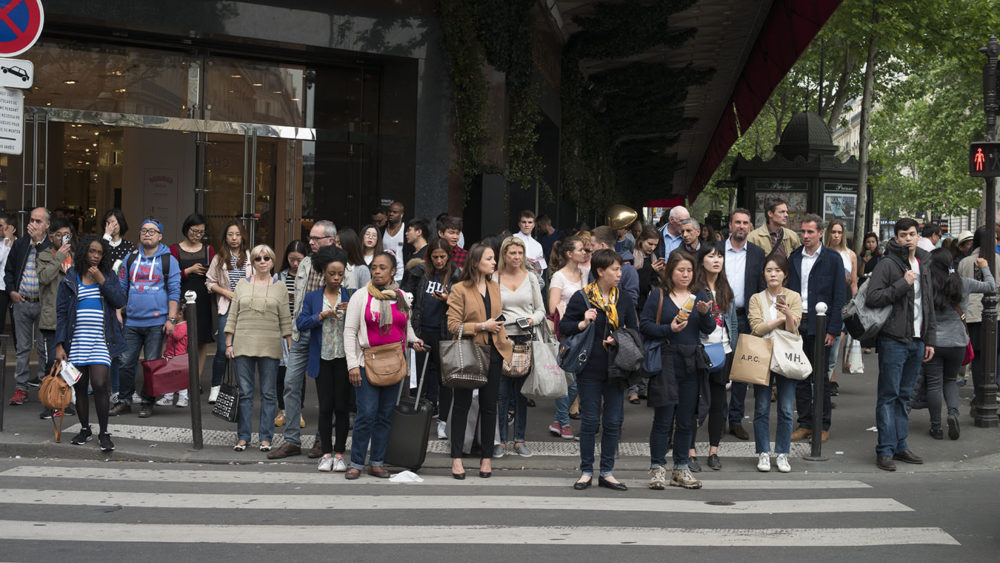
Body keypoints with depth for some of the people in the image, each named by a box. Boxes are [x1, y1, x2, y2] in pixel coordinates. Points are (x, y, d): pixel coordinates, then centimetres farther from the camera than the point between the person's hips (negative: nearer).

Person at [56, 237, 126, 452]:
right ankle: (85, 429, 22)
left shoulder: (108, 276, 9)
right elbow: (61, 313, 4)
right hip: (77, 339, 1)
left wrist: (101, 280, -11)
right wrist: (59, 345, -3)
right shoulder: (70, 279, 7)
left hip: (101, 338, -1)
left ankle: (104, 433, -3)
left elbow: (120, 301, -5)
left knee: (99, 384, -12)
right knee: (80, 386, 6)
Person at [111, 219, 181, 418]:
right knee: (126, 362, 3)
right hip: (132, 321, 3)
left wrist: (171, 319, -9)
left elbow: (174, 292, -1)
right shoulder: (130, 258, 12)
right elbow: (121, 288, 16)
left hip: (156, 322, -3)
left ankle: (147, 402, 13)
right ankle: (124, 401, 15)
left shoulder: (168, 260, 2)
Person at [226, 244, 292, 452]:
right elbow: (232, 316, 9)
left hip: (269, 347, -1)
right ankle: (243, 436, 11)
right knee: (244, 392, 3)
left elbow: (286, 321, 6)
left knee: (268, 393, 2)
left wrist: (291, 347, 0)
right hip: (243, 345, 1)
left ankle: (265, 437, 9)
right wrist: (229, 344, 3)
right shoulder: (242, 284, 9)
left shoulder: (280, 287, 7)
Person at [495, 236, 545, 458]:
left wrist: (533, 319, -7)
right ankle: (501, 440, 8)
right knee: (501, 392, -2)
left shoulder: (530, 277, 10)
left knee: (522, 392, 6)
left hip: (525, 339, 2)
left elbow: (540, 309, 13)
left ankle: (519, 439, 15)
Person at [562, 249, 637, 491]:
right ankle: (586, 472, 13)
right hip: (590, 369, -3)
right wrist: (582, 324, -18)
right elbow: (563, 326, -1)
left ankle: (607, 473, 15)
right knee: (590, 421, 2)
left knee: (613, 422, 5)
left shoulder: (624, 299, 8)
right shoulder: (581, 297, -3)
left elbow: (634, 331, 13)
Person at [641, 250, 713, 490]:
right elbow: (644, 326, -5)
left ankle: (681, 469, 17)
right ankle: (657, 468, 5)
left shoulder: (699, 296, 12)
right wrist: (669, 329, -17)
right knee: (663, 418, -3)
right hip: (666, 361, -4)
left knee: (686, 420, 8)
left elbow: (709, 329, 5)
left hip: (692, 363, 4)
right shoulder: (657, 297, 1)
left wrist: (705, 313, -14)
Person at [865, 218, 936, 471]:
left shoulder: (923, 267, 15)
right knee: (889, 396, -4)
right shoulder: (888, 264, -7)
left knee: (904, 396, 12)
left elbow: (929, 306, 20)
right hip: (894, 339, -7)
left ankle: (900, 446, 18)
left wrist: (930, 340, 16)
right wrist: (903, 284, -20)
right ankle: (885, 450, -1)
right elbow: (873, 298, -17)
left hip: (917, 341, 7)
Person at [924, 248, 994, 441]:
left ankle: (936, 427, 9)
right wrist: (984, 268, 26)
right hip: (957, 342, 2)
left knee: (934, 384, 6)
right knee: (951, 380, 20)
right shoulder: (962, 283, -5)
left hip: (932, 342, -2)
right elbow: (991, 287, 11)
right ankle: (953, 412, -4)